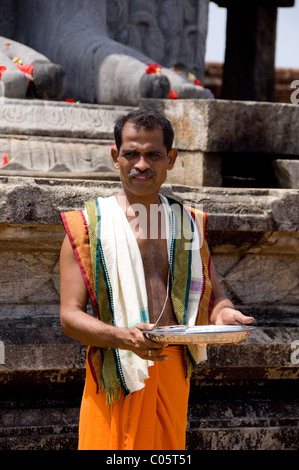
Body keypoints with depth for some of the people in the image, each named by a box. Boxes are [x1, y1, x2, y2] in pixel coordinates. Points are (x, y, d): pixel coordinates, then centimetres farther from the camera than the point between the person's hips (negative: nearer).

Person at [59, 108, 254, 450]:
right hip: (117, 375, -3)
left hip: (174, 370, 3)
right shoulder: (88, 225, 1)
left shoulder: (189, 222, 13)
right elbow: (69, 316, -5)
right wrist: (125, 337, -23)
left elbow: (212, 296, 18)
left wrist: (223, 314, -7)